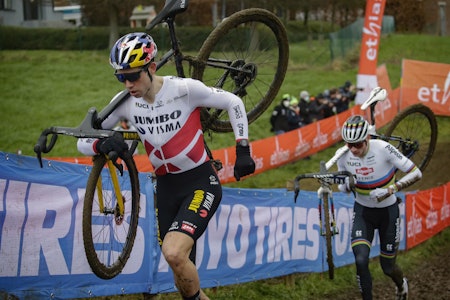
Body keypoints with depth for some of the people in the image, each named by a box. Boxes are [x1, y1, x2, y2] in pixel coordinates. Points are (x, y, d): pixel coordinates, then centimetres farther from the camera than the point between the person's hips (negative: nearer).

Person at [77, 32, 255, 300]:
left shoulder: (185, 89, -17)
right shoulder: (125, 102, -5)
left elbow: (234, 103, -4)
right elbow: (83, 141, 0)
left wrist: (243, 149, -7)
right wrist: (102, 145, -23)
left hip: (201, 182, -5)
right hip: (167, 187, 5)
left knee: (174, 253, -27)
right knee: (183, 272, 8)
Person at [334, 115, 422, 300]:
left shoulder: (383, 149, -25)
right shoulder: (343, 156, -14)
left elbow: (416, 173, -21)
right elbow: (343, 185, 2)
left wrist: (390, 190, -32)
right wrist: (344, 186, -23)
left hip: (388, 211, -2)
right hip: (363, 211, 2)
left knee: (387, 267, 10)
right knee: (361, 261, -19)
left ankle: (401, 285, 46)